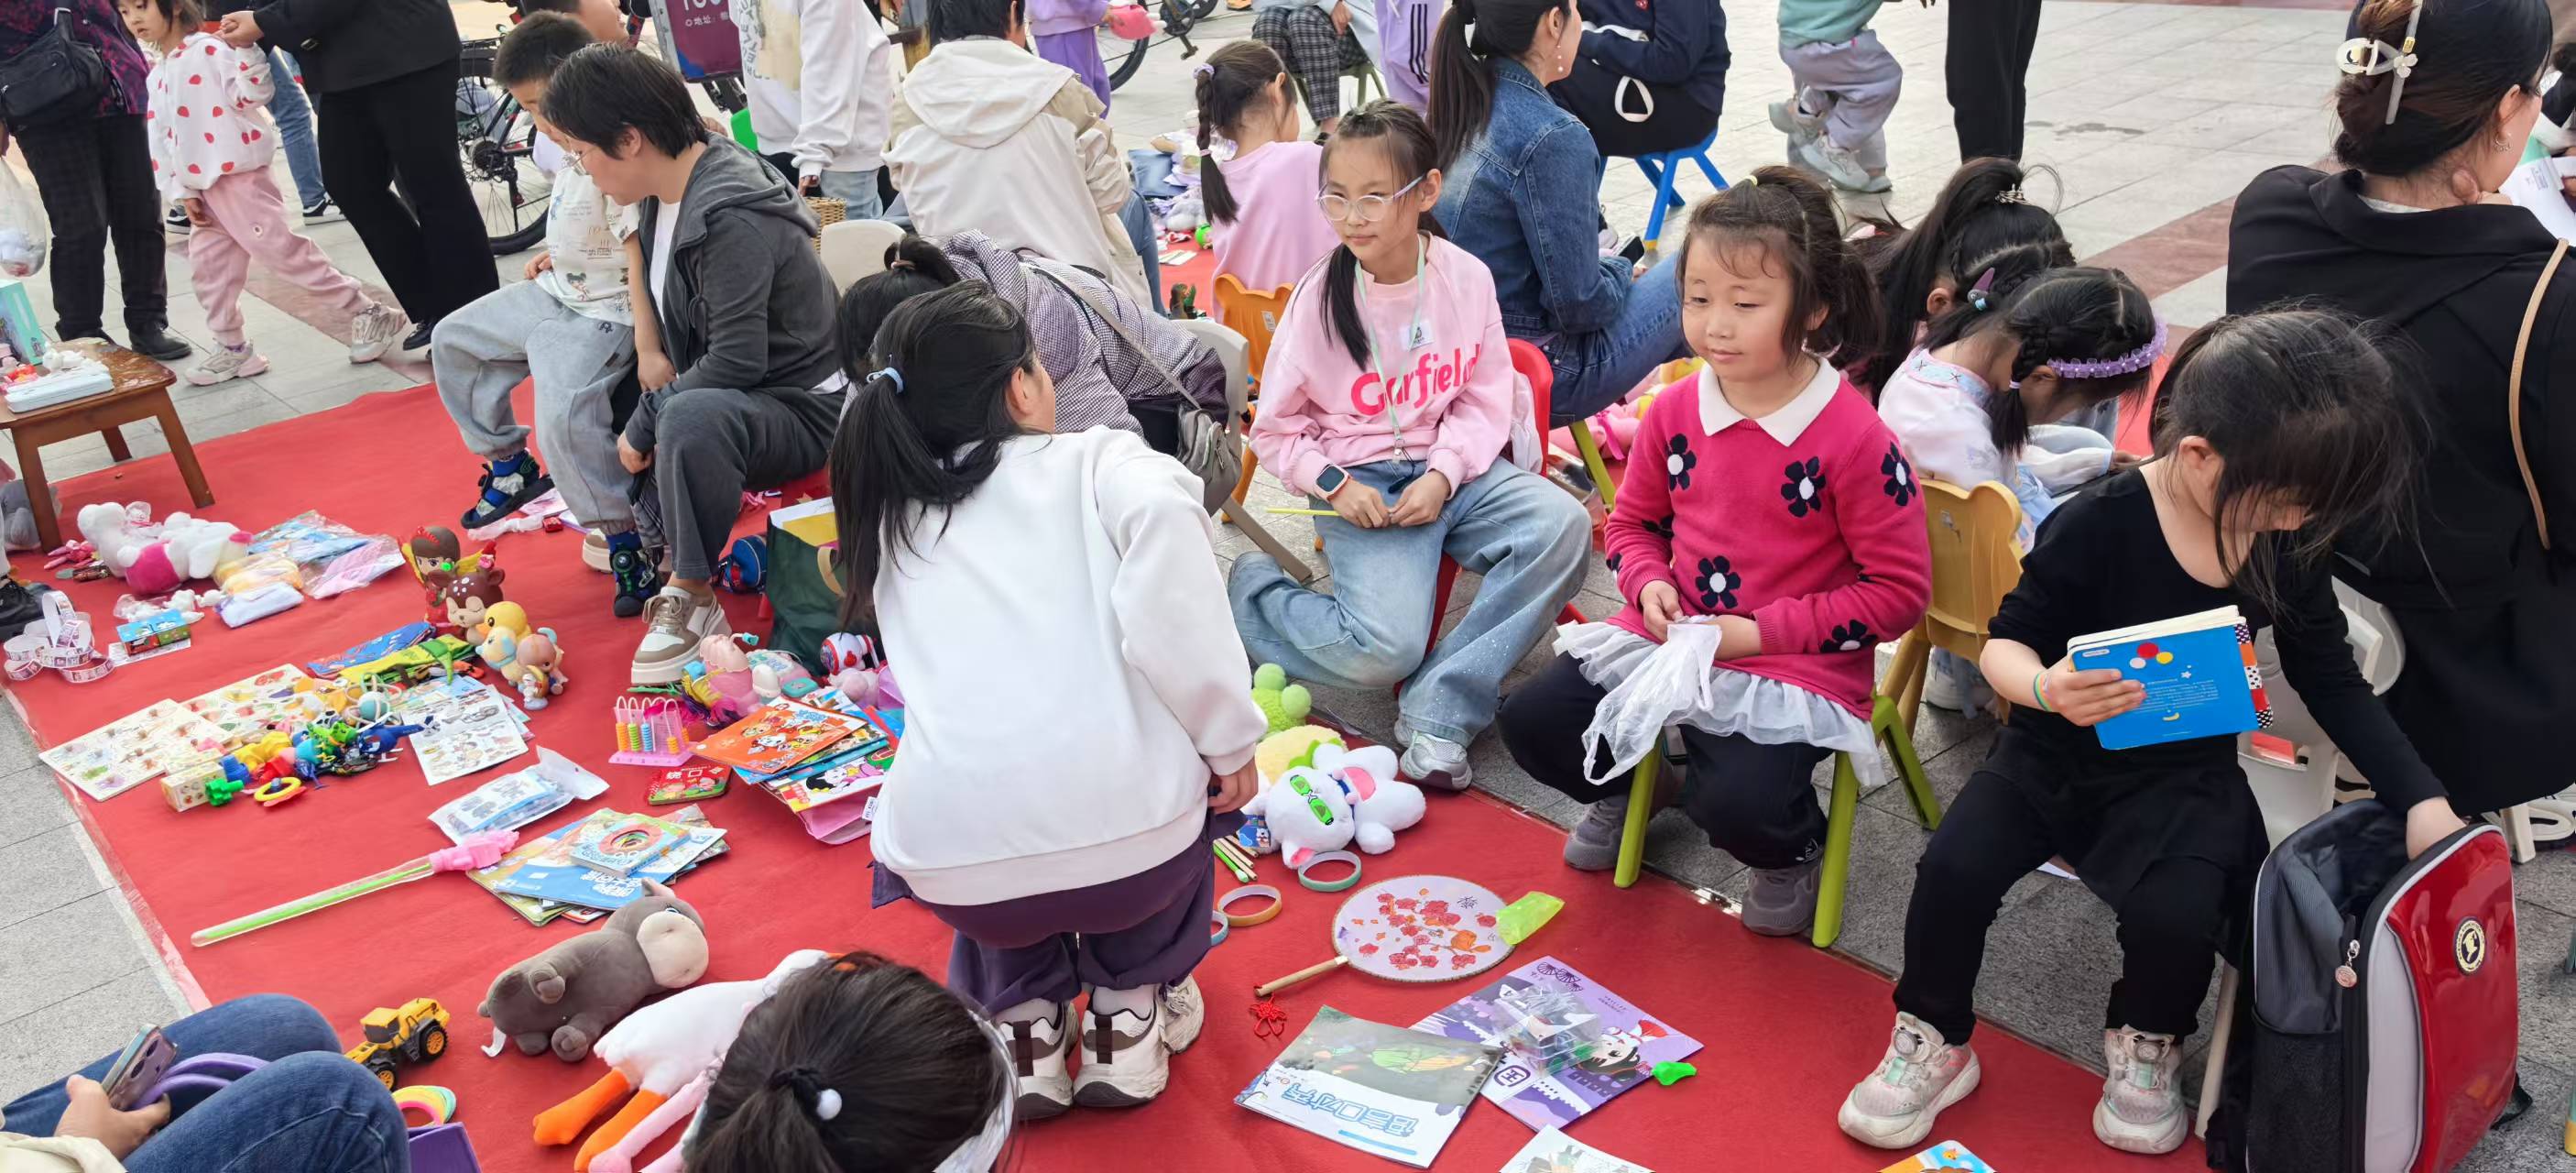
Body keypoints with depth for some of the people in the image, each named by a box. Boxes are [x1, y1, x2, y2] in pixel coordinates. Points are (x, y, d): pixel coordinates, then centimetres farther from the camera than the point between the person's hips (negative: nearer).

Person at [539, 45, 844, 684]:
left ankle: (691, 596, -23)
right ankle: (653, 531, 13)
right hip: (715, 390, 10)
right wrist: (648, 349, 9)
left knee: (689, 419, -38)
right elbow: (642, 243, 23)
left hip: (797, 409, -10)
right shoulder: (665, 187, 1)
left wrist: (644, 423, -17)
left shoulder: (731, 220, -26)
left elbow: (736, 362, -28)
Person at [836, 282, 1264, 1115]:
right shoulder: (1097, 461, 9)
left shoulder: (890, 520, 21)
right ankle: (1129, 1019, 28)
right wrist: (1231, 737, -4)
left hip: (955, 868, 3)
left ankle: (1023, 1028, 27)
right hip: (1128, 840, -3)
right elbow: (1164, 516, -12)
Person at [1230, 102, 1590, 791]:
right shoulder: (1319, 297, -7)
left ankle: (1440, 708, -21)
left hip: (1453, 469, 3)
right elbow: (1275, 428, 2)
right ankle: (1256, 590, 10)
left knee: (1561, 525, -26)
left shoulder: (1465, 279, -3)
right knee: (1384, 650, -23)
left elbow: (1485, 398, 3)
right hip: (1361, 486, -3)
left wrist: (1443, 475, -14)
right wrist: (1331, 483, -15)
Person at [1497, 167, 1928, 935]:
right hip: (1672, 636, 5)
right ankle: (1628, 787, 27)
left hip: (1796, 666, -5)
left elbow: (1899, 590, -12)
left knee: (1737, 806, -28)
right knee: (1532, 721, -7)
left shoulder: (1854, 439, -17)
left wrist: (1764, 631, -18)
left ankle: (1794, 850, 12)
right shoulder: (1675, 412, -2)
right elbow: (1633, 522, 16)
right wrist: (1649, 585, -8)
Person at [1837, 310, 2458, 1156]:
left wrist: (2421, 799, 1)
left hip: (2184, 779, 2)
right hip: (2057, 754, -2)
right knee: (1954, 866, -23)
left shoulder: (2289, 542, -6)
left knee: (2178, 913, -25)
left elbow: (2331, 681, 6)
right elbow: (2006, 643, -13)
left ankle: (2145, 1048, 11)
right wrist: (2046, 687, -36)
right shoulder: (2097, 526, -20)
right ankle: (1931, 1045, 5)